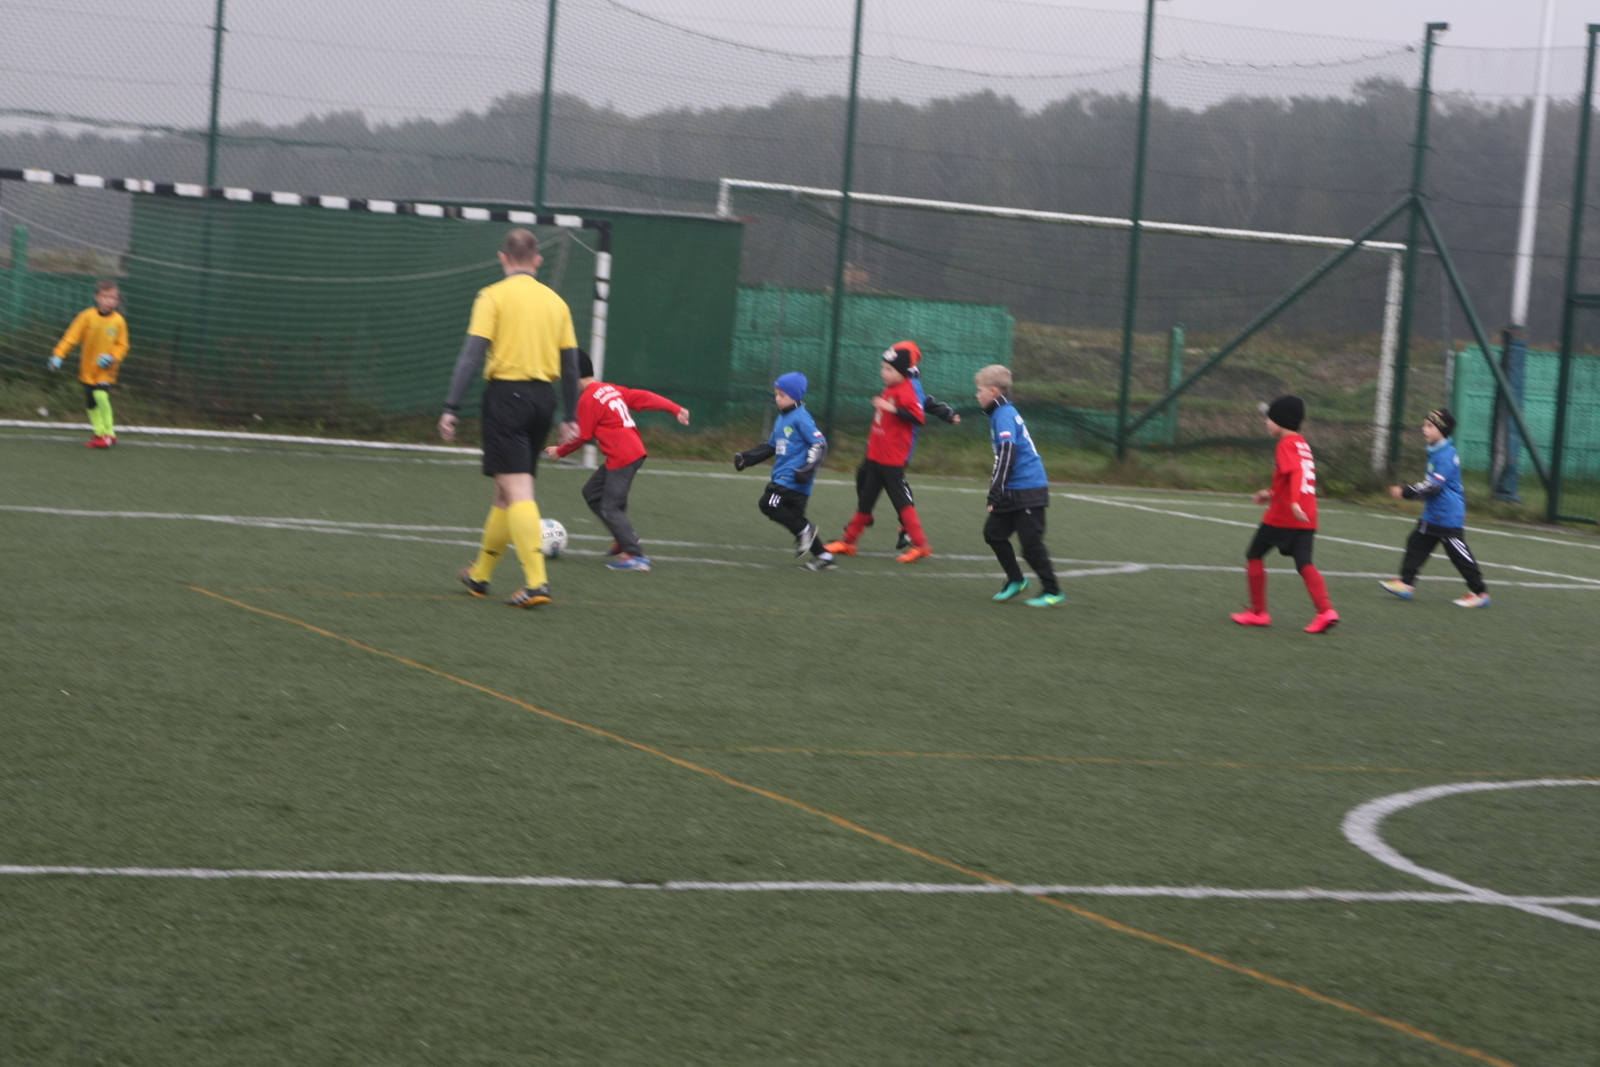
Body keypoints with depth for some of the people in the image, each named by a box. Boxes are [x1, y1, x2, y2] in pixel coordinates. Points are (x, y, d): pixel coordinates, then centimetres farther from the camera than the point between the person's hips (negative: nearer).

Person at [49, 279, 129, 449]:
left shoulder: (119, 321, -8)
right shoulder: (88, 316, -9)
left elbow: (122, 345, 1)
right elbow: (71, 336, -8)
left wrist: (112, 357, -17)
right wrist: (58, 354, -16)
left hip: (106, 370, -2)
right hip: (88, 368, 2)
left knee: (101, 395, -21)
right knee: (90, 403, 6)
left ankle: (108, 433, -7)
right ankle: (99, 433, 24)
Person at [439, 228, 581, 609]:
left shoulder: (494, 296, -4)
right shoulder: (555, 301, 11)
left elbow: (473, 353, -11)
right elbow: (570, 362, 11)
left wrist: (452, 407, -11)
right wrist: (570, 417, 17)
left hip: (506, 394, -5)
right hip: (543, 398, 5)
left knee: (516, 490, -8)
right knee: (506, 491, 16)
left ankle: (536, 581, -19)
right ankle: (480, 574, 28)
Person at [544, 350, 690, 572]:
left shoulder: (587, 400, -11)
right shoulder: (611, 389, 14)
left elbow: (583, 436, -7)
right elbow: (643, 398, 9)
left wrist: (560, 451, 9)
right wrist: (675, 408, 6)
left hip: (623, 457, -10)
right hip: (635, 451, 10)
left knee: (610, 508, -6)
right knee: (592, 492, 17)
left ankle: (636, 557, -9)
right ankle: (625, 538, 17)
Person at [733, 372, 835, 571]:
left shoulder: (801, 418, -11)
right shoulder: (781, 419, 16)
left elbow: (820, 444, -15)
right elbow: (771, 446, 26)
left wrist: (809, 469, -25)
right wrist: (748, 457, 16)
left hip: (793, 479, -9)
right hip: (782, 477, 9)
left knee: (768, 505, -18)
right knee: (794, 517, 9)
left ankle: (804, 529, -6)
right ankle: (822, 556, 14)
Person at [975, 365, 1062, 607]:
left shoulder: (1004, 415, -15)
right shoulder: (1005, 413, 15)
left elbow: (1008, 454, -25)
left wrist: (996, 492, -27)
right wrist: (997, 483, 34)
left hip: (1027, 492, -10)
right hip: (1015, 491, 10)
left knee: (1031, 543, -6)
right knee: (993, 532, 12)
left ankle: (1053, 593, 3)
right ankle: (1015, 580, 21)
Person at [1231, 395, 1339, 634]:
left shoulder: (1286, 444, -9)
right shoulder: (1303, 444, 18)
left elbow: (1295, 472, -26)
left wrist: (1294, 502, -38)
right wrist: (1272, 494, 28)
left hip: (1281, 516, -7)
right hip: (1307, 518, 7)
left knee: (1255, 556, 10)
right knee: (1304, 564, 1)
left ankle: (1258, 612, 13)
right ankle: (1326, 611, -20)